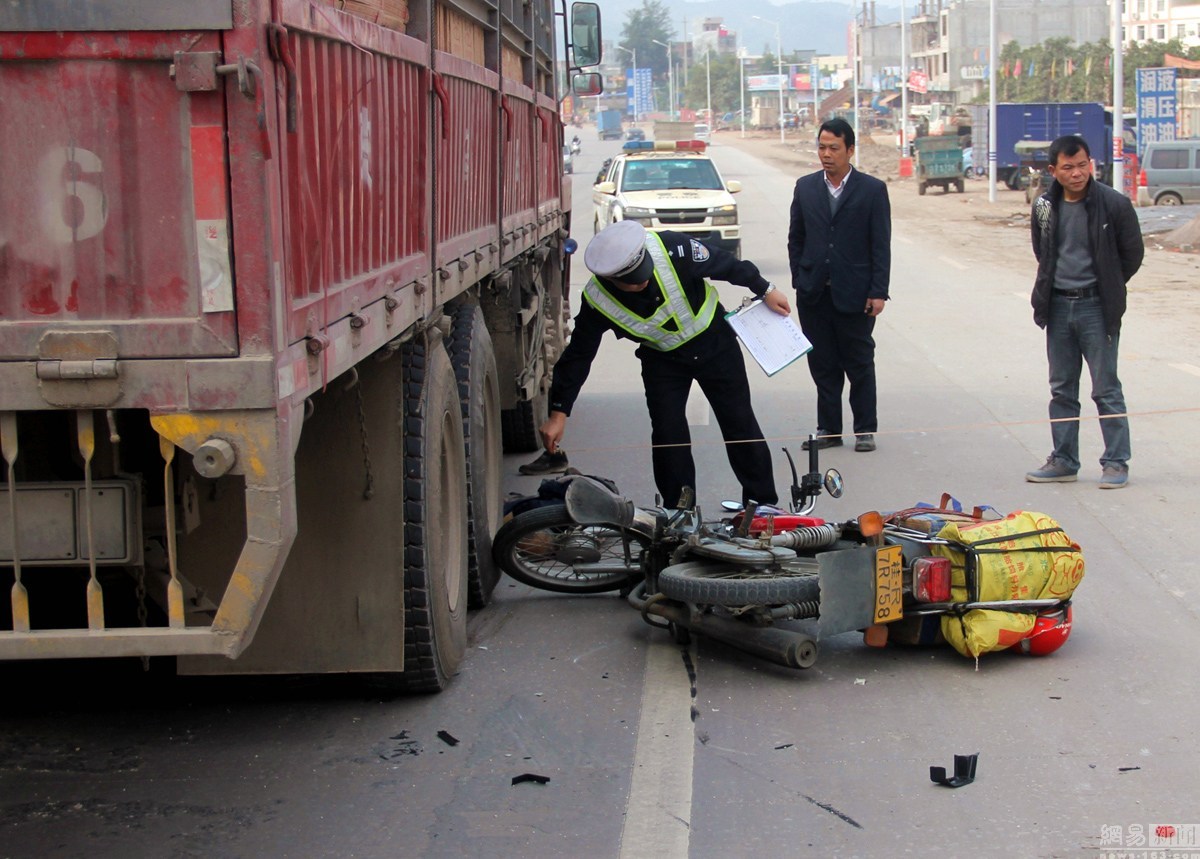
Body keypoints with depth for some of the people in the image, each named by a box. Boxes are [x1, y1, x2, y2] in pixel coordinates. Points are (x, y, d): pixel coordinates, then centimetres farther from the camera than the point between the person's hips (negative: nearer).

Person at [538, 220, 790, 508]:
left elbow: (726, 265, -15)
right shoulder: (597, 301, -27)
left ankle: (763, 505, 18)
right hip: (662, 360, 0)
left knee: (740, 424, 4)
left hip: (714, 343, 0)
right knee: (668, 435, -8)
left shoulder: (672, 248, -32)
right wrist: (558, 413, -17)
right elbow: (577, 355, -16)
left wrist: (764, 290, -3)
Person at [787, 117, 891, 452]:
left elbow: (881, 246, -3)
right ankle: (828, 429, 16)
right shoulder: (805, 187, 7)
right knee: (822, 365, 7)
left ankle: (865, 430, 15)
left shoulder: (872, 189, -2)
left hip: (854, 295, -3)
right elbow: (795, 239, 12)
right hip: (814, 295, 3)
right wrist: (800, 281, 3)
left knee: (860, 365, 6)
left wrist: (878, 292, -9)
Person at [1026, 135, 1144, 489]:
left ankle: (1116, 462, 7)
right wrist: (1049, 289, 10)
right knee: (1061, 389, 11)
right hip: (1057, 306, 5)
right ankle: (1063, 461, 19)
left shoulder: (1114, 204, -10)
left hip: (1097, 308, -4)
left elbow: (1133, 253, 0)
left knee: (1106, 389, -1)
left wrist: (1106, 288, 6)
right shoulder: (1044, 207, 2)